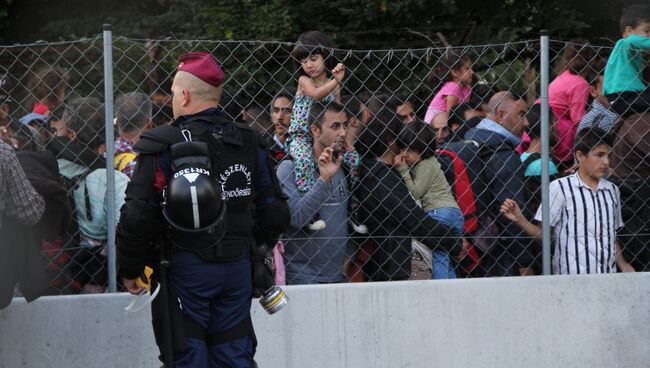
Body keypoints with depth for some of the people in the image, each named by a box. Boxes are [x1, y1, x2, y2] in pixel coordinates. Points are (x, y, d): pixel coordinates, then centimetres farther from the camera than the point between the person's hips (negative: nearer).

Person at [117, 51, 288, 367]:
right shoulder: (248, 142, 5)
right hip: (238, 268, 4)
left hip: (182, 270, -4)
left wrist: (129, 270, 0)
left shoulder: (160, 147, -10)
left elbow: (136, 217, -13)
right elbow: (273, 211, 8)